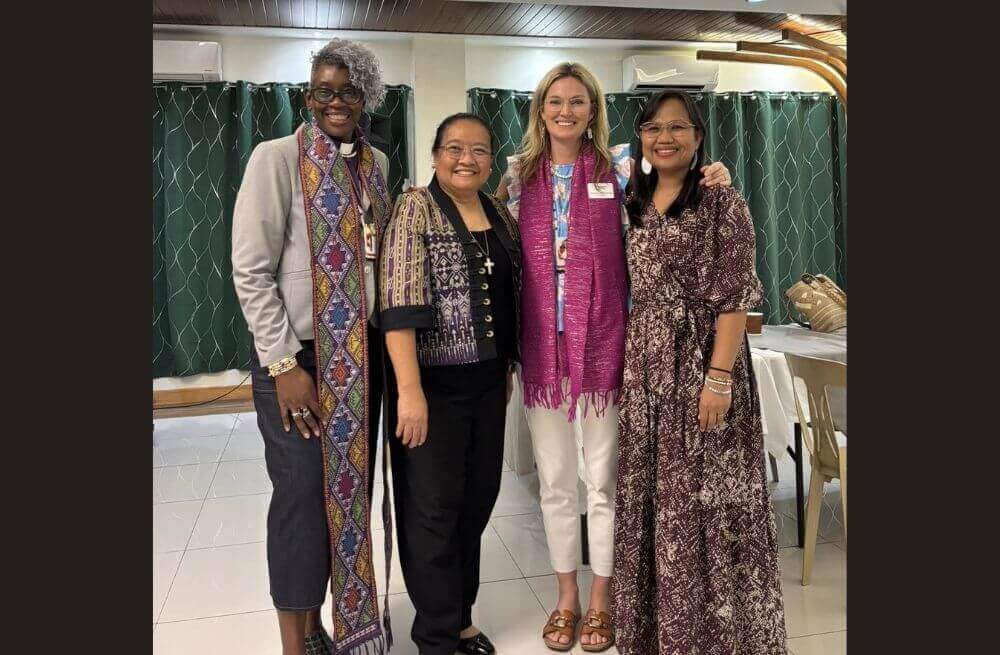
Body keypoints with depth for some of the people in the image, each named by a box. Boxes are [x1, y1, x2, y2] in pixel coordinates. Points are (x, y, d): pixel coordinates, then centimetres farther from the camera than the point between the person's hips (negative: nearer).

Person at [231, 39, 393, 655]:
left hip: (363, 353, 6)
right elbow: (251, 270, -10)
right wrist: (283, 365, -14)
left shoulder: (377, 163, 10)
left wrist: (389, 339, 7)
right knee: (304, 494, -1)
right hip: (298, 355, -5)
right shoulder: (276, 157, -6)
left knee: (351, 489, 10)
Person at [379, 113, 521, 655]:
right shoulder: (416, 208, -9)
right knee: (435, 507, 3)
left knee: (479, 499, 14)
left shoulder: (499, 214, 11)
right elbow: (400, 305, -18)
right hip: (434, 382, -6)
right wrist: (409, 390, -23)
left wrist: (507, 367, 15)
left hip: (487, 381, 7)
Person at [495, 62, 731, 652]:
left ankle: (601, 600, 28)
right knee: (555, 478, 13)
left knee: (604, 477, 9)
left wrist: (713, 179, -16)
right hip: (541, 339, 3)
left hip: (602, 337, -2)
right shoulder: (519, 173, 9)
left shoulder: (620, 165, 1)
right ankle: (567, 597, 31)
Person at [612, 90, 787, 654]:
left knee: (703, 496, 0)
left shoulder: (722, 203, -4)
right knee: (647, 496, 12)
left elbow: (734, 297, -11)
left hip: (701, 360, -5)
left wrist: (719, 377, -19)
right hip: (642, 366, 6)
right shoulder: (632, 206, 12)